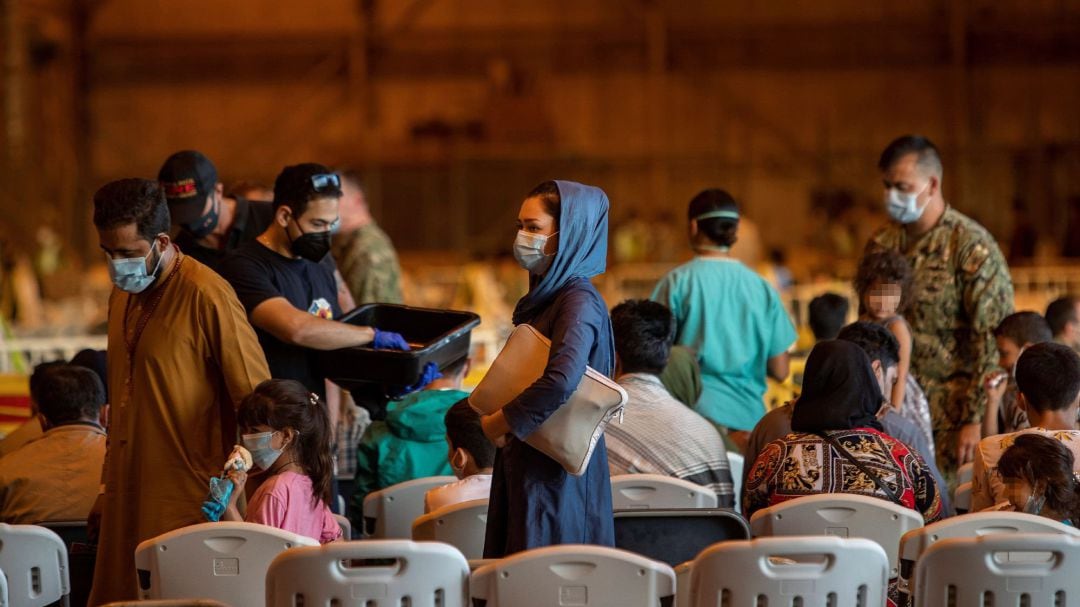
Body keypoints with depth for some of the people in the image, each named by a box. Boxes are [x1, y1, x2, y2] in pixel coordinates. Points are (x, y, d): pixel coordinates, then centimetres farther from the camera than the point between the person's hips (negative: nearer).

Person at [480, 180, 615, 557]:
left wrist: (500, 423, -18)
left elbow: (562, 380, -30)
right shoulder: (546, 295, 13)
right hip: (525, 465, 9)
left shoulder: (578, 303, -15)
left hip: (556, 474, -9)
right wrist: (499, 418, 4)